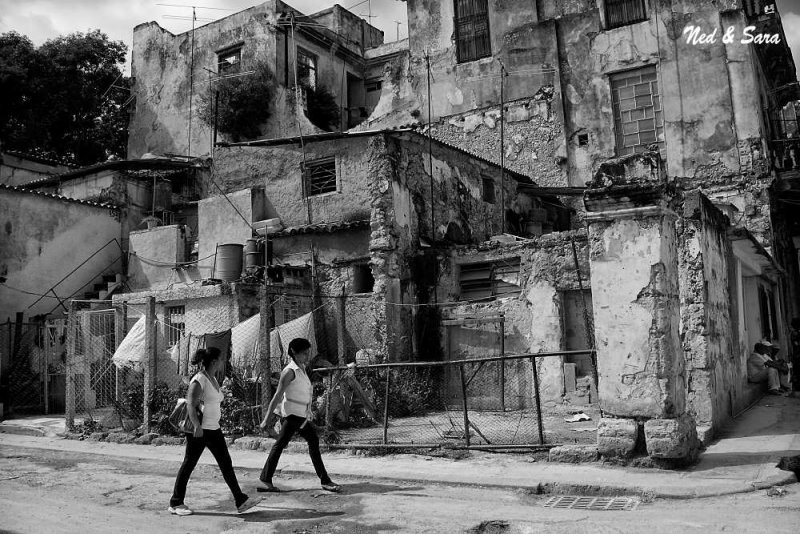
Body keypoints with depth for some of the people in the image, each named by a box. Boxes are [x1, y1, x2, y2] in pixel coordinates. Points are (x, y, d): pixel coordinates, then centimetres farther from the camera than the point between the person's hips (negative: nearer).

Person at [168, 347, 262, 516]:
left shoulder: (213, 379, 12)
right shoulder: (199, 380, -15)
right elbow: (191, 405, -21)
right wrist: (197, 426, -29)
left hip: (213, 429, 9)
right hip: (199, 431, -9)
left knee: (226, 463, 6)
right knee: (189, 464, 3)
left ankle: (241, 501, 7)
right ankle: (175, 504, 17)